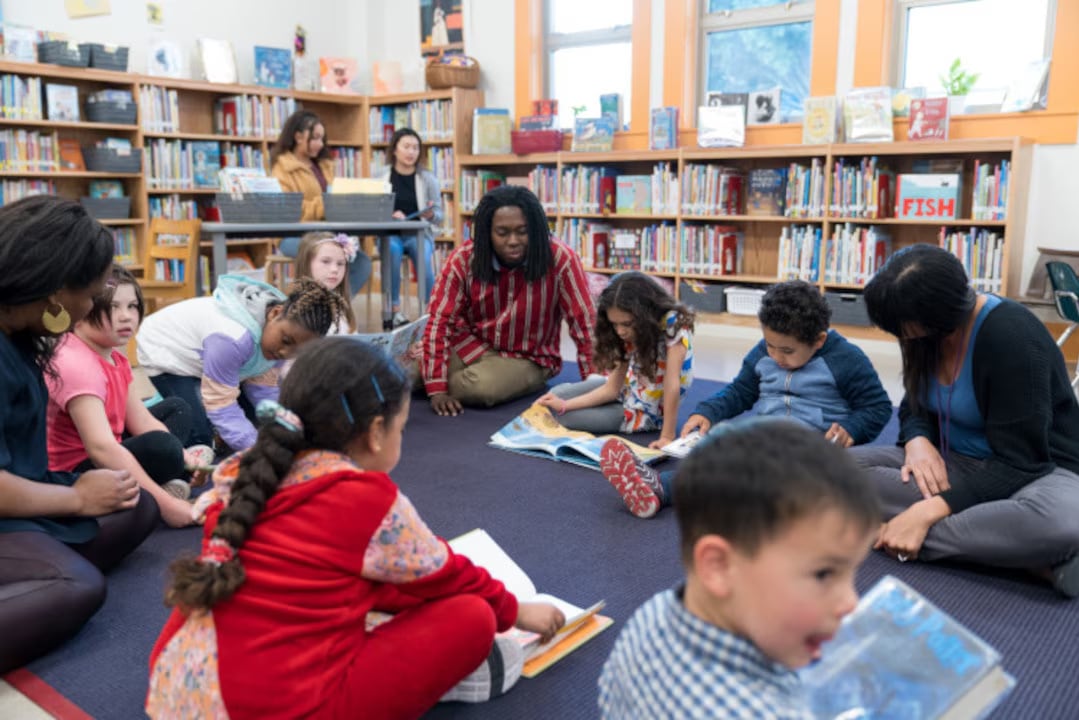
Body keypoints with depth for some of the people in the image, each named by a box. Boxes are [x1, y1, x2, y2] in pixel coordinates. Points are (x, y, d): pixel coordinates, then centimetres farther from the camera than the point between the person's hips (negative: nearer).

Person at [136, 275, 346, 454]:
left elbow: (264, 389, -12)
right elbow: (221, 405, -33)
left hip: (198, 355, 7)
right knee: (202, 433, -20)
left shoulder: (285, 325, -18)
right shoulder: (233, 338, -43)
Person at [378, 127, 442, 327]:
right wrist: (390, 215, -18)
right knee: (392, 251, -35)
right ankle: (395, 310, -27)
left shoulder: (428, 179, 6)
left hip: (419, 234, 1)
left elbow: (439, 217, 4)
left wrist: (430, 215, -19)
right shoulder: (381, 178, 3)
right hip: (390, 234, 0)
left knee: (424, 258, -32)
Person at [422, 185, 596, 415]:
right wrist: (437, 389, -25)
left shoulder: (561, 260, -24)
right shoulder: (463, 259, -17)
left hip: (528, 359, -2)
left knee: (482, 388, -32)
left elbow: (585, 325, -20)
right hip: (470, 345, 3)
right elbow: (439, 322, -18)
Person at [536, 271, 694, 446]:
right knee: (557, 394, 6)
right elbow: (612, 389, -8)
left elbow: (672, 385, -31)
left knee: (560, 417, -7)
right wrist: (564, 405, -15)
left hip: (647, 412, -6)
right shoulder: (629, 335, -9)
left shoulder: (674, 325, -29)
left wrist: (667, 437, -33)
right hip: (627, 390, 6)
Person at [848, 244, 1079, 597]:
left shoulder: (1012, 336, -24)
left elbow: (1018, 460, -25)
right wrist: (918, 441, -15)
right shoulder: (925, 332, -5)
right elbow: (915, 406, 11)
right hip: (958, 464, 7)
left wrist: (927, 512, -33)